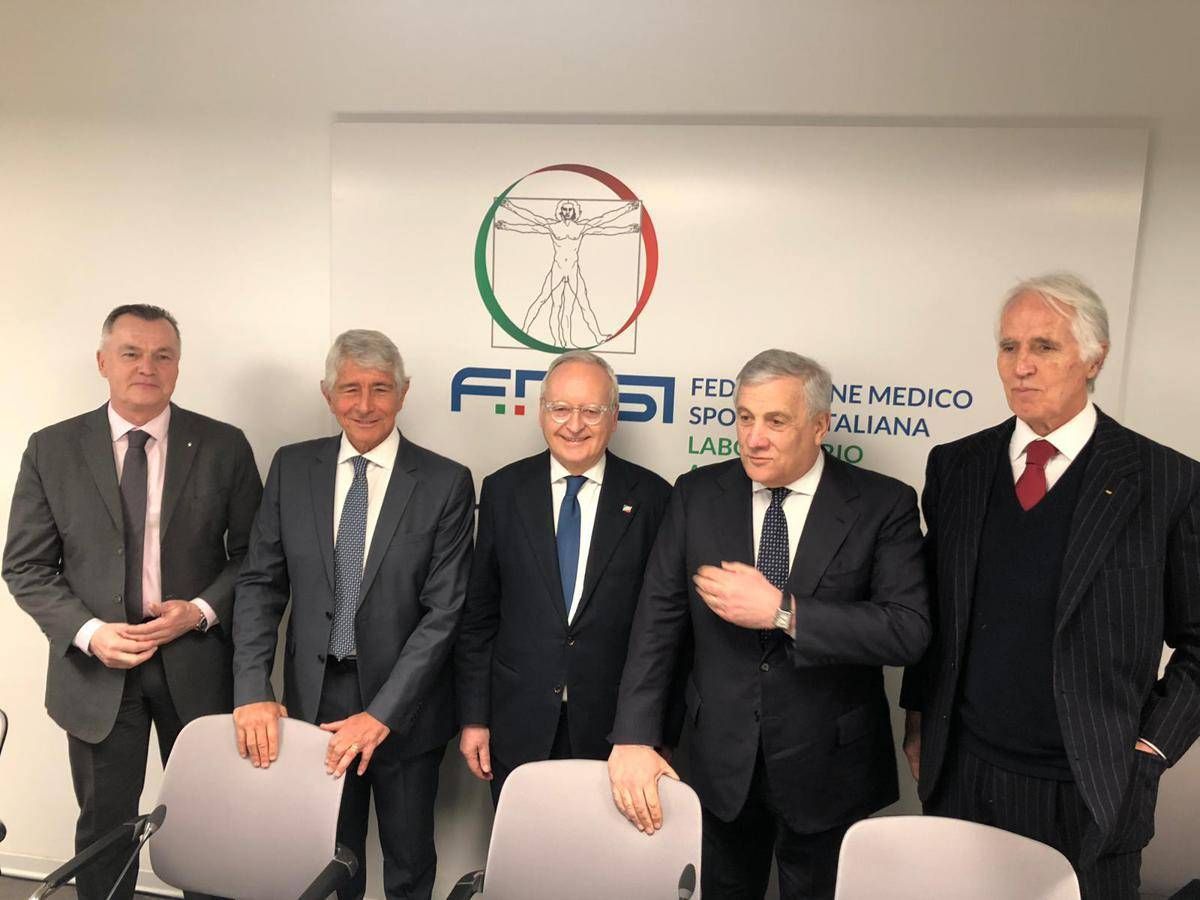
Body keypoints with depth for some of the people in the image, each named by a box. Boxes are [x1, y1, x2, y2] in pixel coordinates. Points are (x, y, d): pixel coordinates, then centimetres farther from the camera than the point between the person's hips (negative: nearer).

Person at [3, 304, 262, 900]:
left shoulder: (224, 447, -4)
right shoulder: (51, 450, -1)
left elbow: (253, 553, 0)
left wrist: (202, 610, -15)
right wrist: (89, 631, -13)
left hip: (197, 663, 0)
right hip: (96, 667, 1)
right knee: (104, 825, 16)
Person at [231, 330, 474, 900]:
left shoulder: (446, 483, -10)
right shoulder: (291, 468, 0)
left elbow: (445, 610, -13)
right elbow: (260, 584, 1)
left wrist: (382, 714, -17)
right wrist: (253, 692, -9)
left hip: (403, 708, -2)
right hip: (314, 703, 2)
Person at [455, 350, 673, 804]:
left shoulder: (652, 497, -5)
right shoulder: (502, 490, -1)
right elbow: (478, 614, 3)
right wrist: (473, 717, 2)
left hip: (613, 727, -1)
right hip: (518, 725, 1)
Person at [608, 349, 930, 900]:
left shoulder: (884, 505, -11)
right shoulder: (698, 495, -4)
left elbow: (909, 631, -19)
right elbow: (658, 618, -5)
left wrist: (782, 611, -26)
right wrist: (634, 737, -12)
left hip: (829, 770, -1)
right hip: (721, 764, 2)